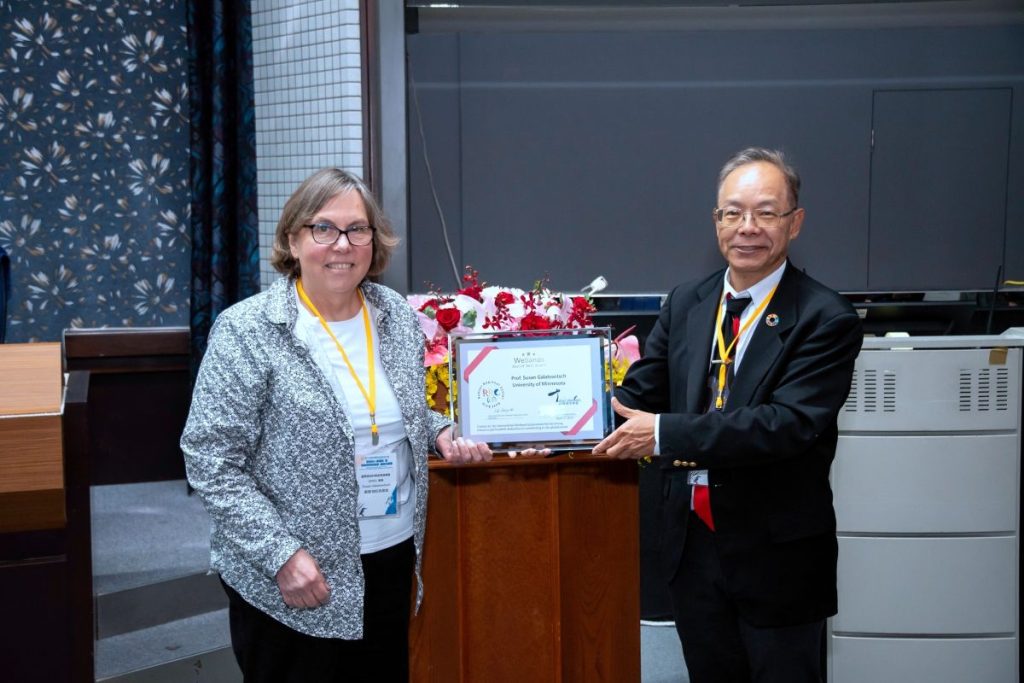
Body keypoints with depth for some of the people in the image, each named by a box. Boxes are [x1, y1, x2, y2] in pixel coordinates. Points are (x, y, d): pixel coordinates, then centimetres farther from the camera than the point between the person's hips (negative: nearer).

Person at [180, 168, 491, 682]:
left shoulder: (396, 315, 3)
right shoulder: (247, 331, -13)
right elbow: (211, 460, -14)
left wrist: (441, 433, -1)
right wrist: (280, 553, -20)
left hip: (393, 559, 5)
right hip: (291, 581, -5)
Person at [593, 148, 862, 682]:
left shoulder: (825, 319, -14)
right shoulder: (685, 304, 5)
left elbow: (789, 422, -25)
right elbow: (638, 394, 6)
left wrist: (666, 433, -29)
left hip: (777, 556, -5)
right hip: (693, 545, 5)